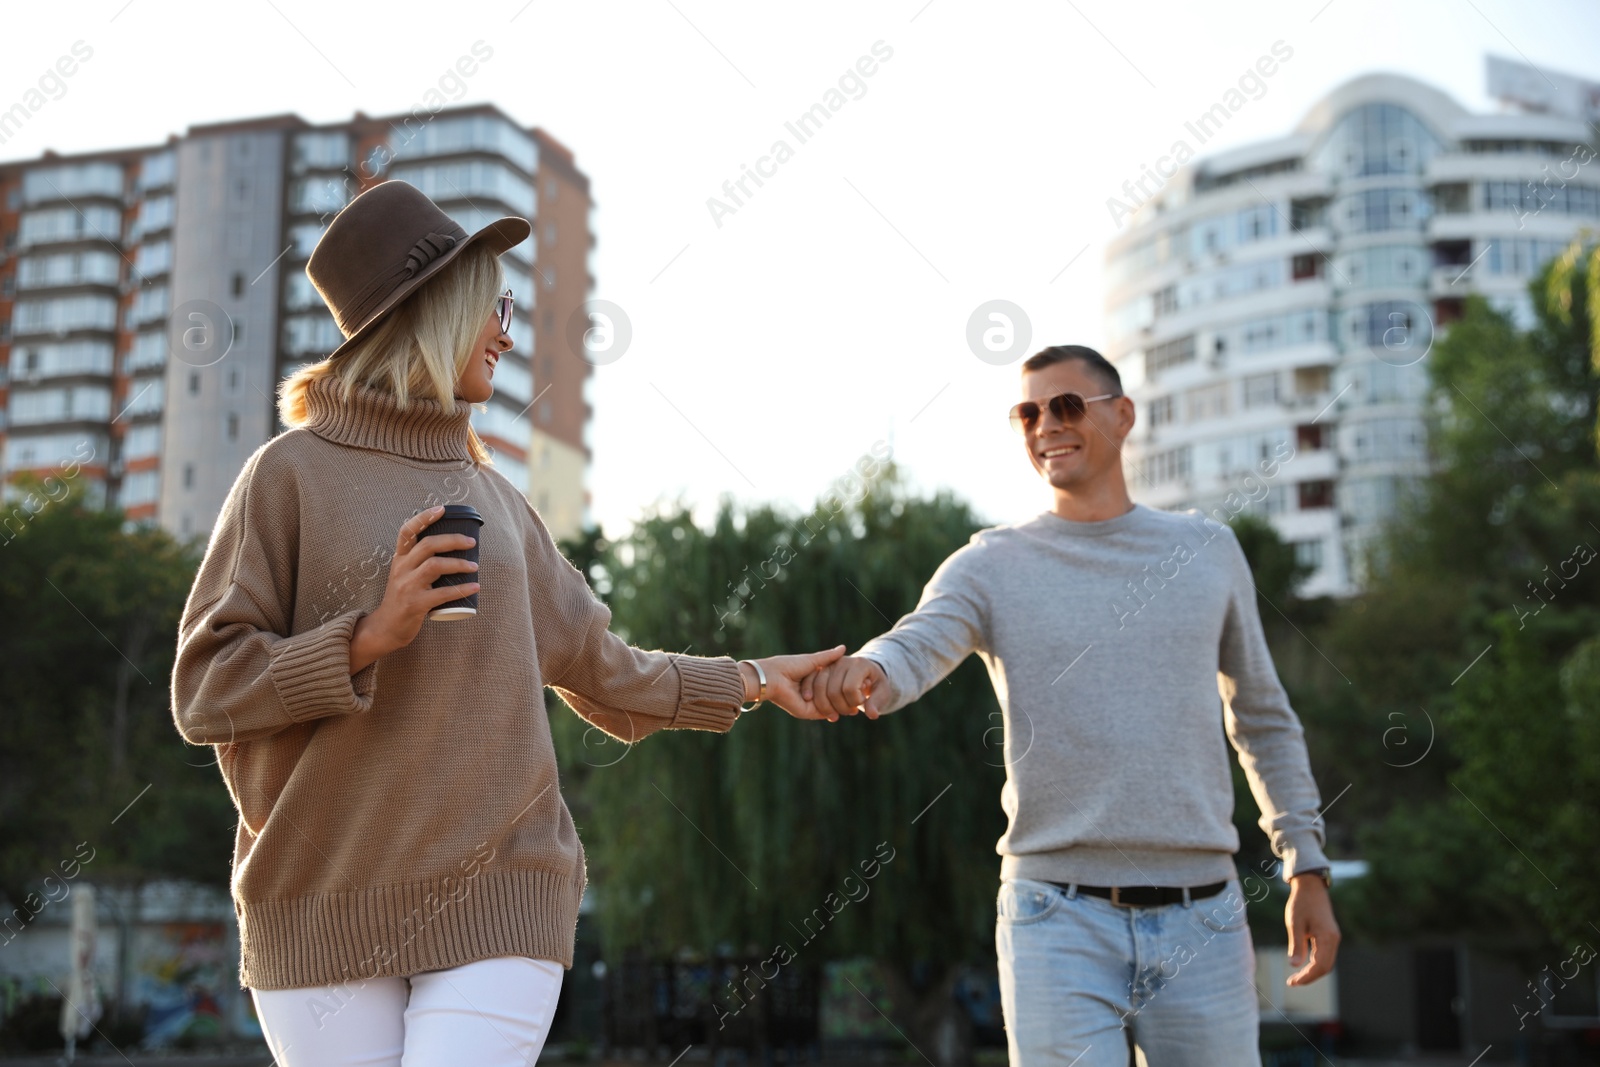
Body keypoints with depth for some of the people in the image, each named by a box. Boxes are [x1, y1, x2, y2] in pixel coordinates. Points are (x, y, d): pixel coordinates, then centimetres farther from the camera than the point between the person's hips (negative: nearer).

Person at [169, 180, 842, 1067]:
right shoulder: (293, 473, 0)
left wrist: (750, 680, 34)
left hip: (497, 901, 3)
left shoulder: (493, 499, 15)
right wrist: (371, 638, -17)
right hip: (323, 912, -2)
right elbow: (206, 690, -4)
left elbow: (596, 667, 26)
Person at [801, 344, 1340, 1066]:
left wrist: (1307, 868, 14)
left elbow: (1263, 719, 18)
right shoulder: (988, 567, 3)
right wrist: (863, 672, -41)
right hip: (1059, 924, -2)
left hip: (1202, 922, 2)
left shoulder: (1208, 551, 10)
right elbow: (913, 647, -17)